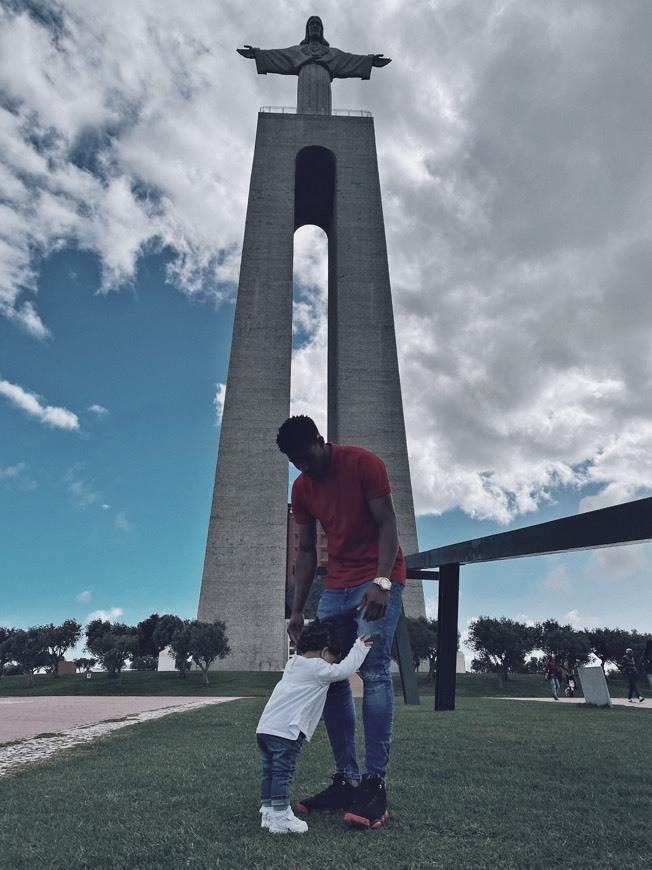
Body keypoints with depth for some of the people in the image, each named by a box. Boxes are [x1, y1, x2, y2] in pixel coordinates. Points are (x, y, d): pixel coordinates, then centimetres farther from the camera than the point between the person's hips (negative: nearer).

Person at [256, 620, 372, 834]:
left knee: (269, 772, 15)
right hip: (286, 731, -9)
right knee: (283, 772, -2)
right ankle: (280, 816, 3)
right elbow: (343, 670, -12)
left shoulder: (293, 663, 22)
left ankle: (268, 811, 23)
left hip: (264, 727, 9)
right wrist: (359, 648, -1)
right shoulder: (317, 668, -5)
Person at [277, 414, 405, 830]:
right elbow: (306, 552, 9)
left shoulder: (364, 463, -10)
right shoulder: (301, 488, 6)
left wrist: (381, 582, -27)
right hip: (336, 587, 6)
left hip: (379, 582, -6)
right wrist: (298, 609, 5)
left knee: (374, 672, -13)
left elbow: (388, 525, -14)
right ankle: (347, 779, 8)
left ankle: (375, 783, -7)